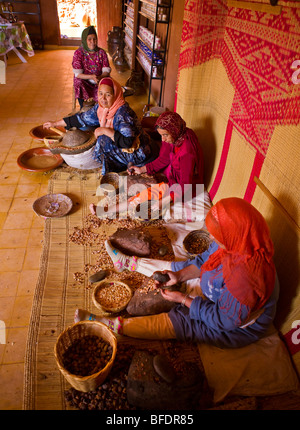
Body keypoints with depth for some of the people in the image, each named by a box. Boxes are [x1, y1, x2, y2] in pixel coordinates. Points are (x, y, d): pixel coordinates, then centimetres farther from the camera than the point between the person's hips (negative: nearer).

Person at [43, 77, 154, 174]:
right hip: (120, 146, 8)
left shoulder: (122, 113, -27)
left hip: (136, 153, -8)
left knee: (104, 140, -22)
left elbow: (128, 142, -35)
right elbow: (82, 118, 8)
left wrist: (105, 130, -29)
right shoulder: (100, 107, -3)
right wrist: (55, 123, 12)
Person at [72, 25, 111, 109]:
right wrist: (91, 77, -29)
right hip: (84, 81, -2)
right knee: (79, 85, -33)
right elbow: (78, 74, -12)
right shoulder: (78, 53, -6)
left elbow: (106, 71, -5)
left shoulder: (101, 52, 2)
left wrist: (100, 77, -28)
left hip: (100, 80, 2)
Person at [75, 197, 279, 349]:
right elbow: (205, 260, -2)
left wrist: (183, 299, -24)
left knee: (172, 322, -13)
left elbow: (223, 319, -31)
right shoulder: (234, 243, -18)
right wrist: (179, 276, -15)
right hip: (222, 297, 7)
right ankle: (126, 262, 31)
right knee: (173, 266, 9)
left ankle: (108, 324, -1)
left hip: (238, 326, -7)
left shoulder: (245, 276, -42)